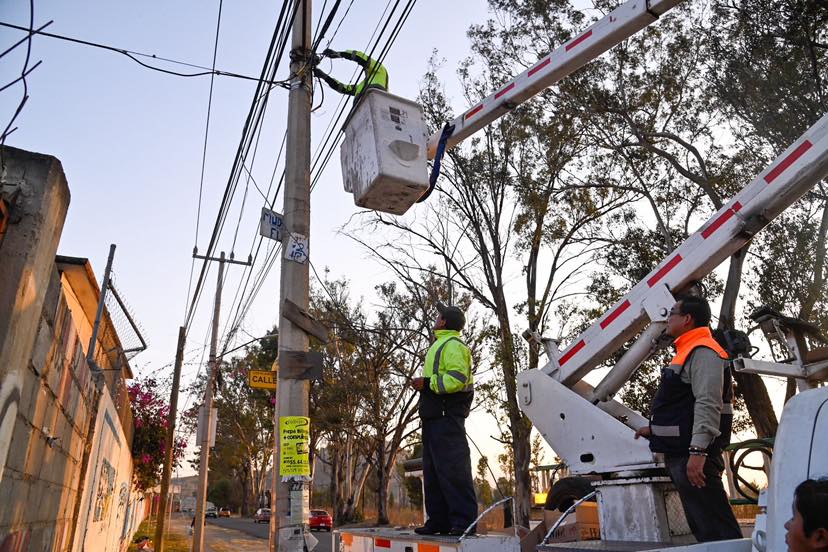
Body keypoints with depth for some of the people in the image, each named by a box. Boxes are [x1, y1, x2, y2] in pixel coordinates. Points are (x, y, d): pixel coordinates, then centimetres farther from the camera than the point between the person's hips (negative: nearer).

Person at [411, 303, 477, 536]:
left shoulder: (453, 345, -8)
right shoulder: (439, 345, 25)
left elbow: (457, 379, -20)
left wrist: (428, 383, -17)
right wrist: (424, 384, 10)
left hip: (447, 414, -11)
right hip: (434, 416, 11)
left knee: (452, 468, -10)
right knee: (433, 470, 11)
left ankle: (464, 521, -5)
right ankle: (438, 520, 16)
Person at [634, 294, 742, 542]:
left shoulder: (703, 351, -13)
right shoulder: (689, 352, 20)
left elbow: (708, 404, -23)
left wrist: (698, 451, -29)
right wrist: (655, 429, 26)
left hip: (693, 456, -11)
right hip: (681, 455, 11)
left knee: (716, 528, -8)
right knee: (702, 529, 16)